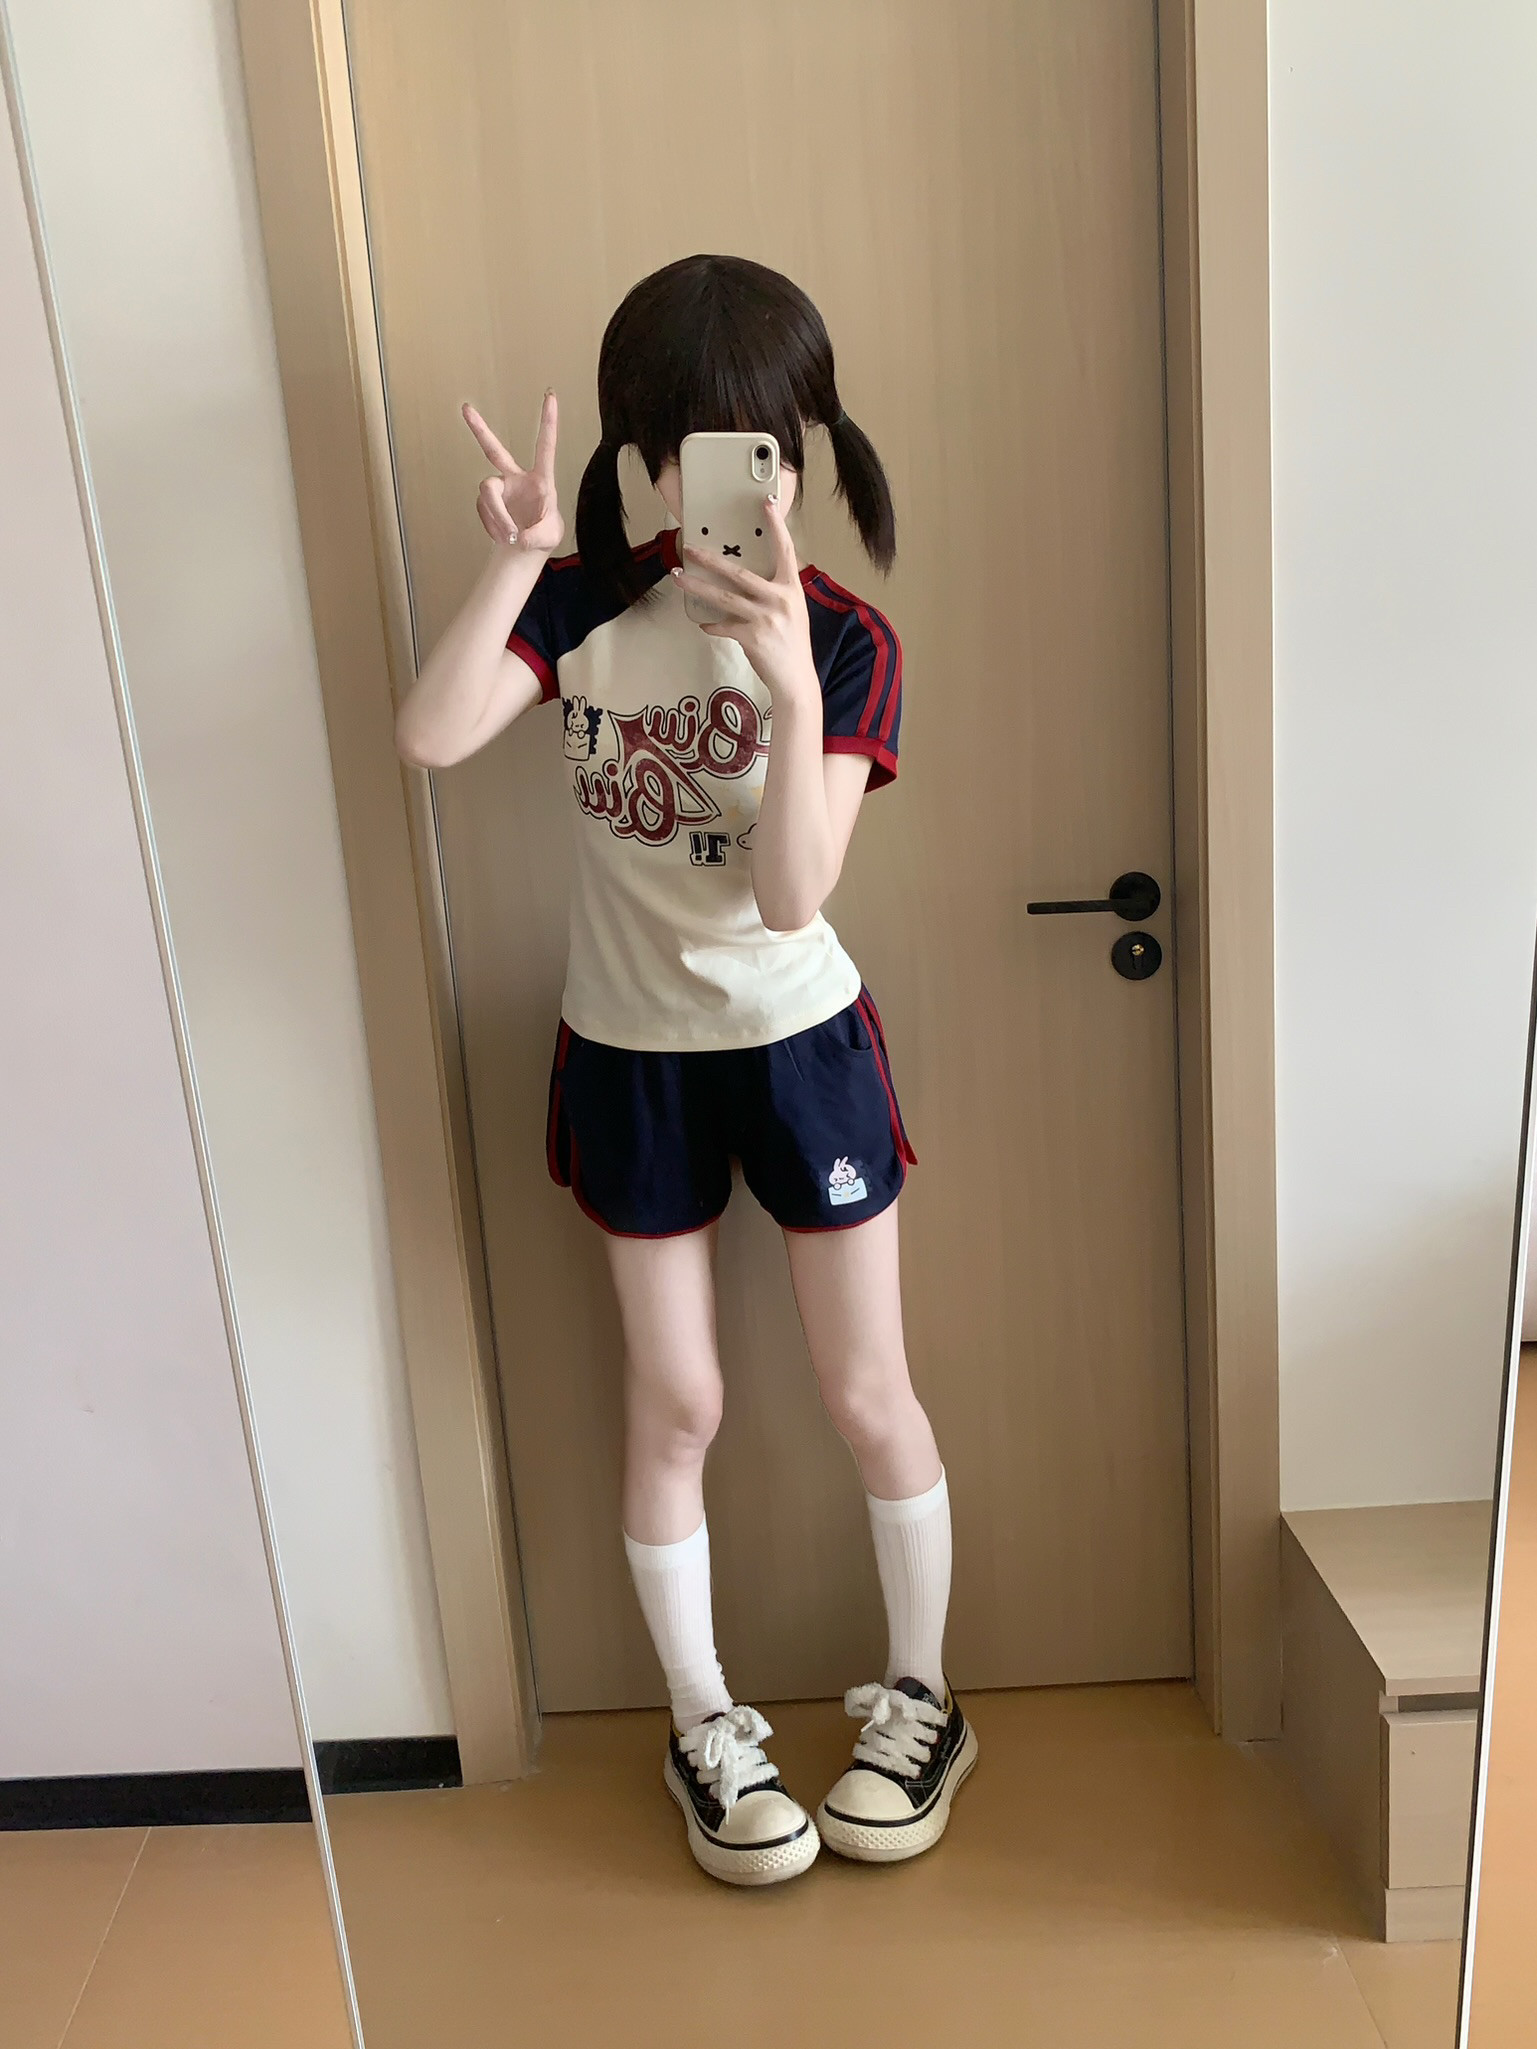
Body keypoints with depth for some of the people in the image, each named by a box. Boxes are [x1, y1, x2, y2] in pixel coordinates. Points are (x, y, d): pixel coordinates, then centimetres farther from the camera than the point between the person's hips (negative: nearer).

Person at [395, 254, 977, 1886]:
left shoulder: (847, 645, -12)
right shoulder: (588, 602, -5)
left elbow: (791, 896, -22)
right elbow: (428, 738, -20)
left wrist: (794, 693, -33)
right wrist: (509, 561, -26)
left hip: (800, 1045, -1)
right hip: (630, 1057, 2)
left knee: (868, 1393, 9)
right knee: (675, 1403, 11)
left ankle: (918, 1702, 35)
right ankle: (706, 1731, 33)